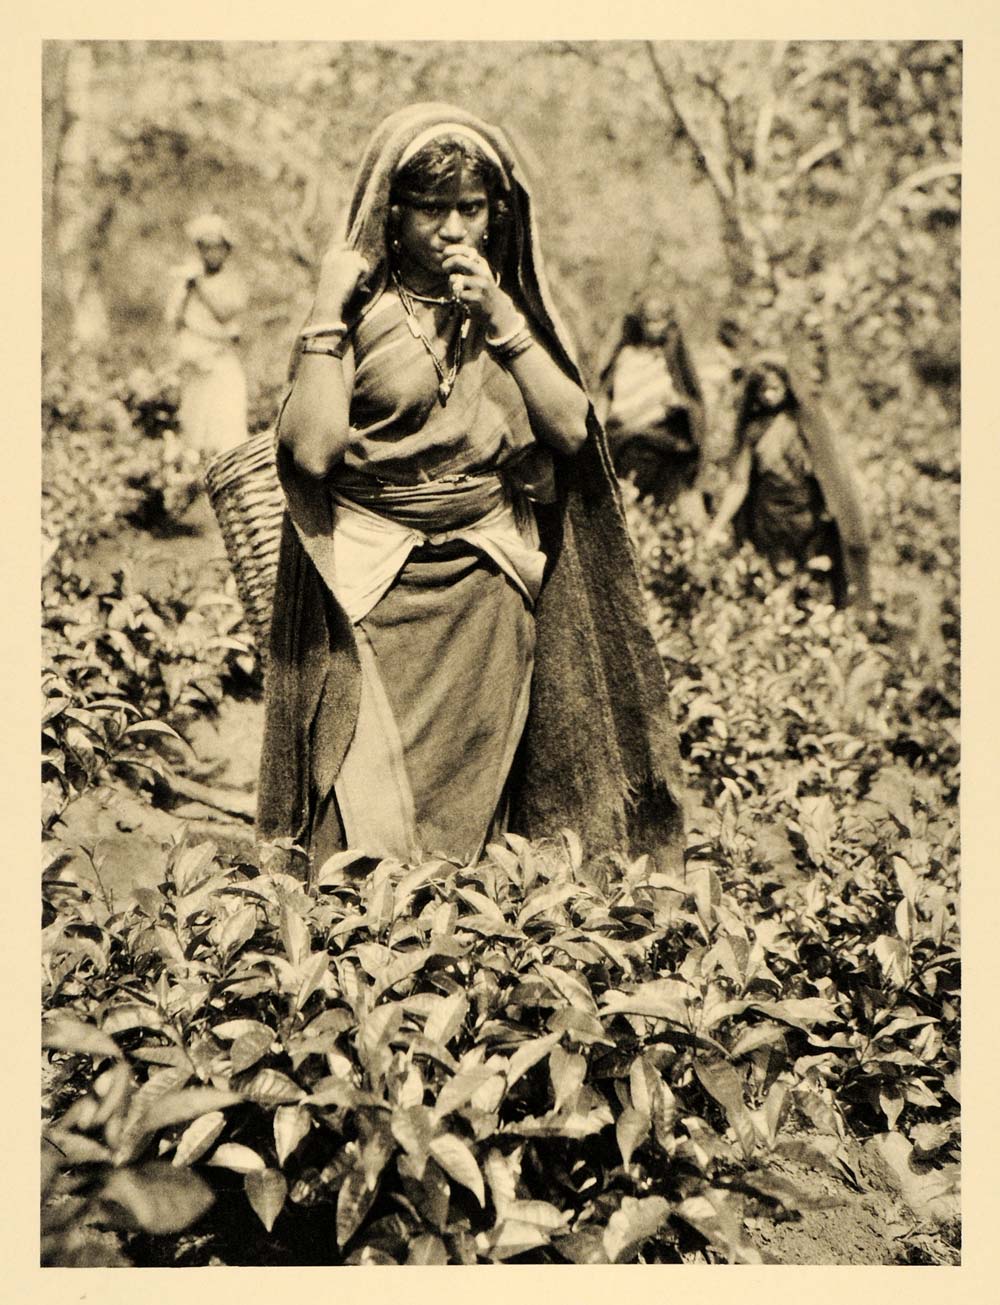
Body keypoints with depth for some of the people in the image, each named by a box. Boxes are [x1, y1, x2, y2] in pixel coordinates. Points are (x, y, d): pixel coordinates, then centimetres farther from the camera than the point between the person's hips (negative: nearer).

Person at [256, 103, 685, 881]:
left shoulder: (512, 306, 9)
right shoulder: (361, 306, -2)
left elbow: (571, 431, -5)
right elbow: (311, 450, -15)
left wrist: (501, 318, -12)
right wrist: (327, 312, -14)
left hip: (490, 589, 3)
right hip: (376, 590, -3)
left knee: (472, 811, 7)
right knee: (369, 824, -7)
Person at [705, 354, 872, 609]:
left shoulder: (805, 415, -1)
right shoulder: (753, 429, 1)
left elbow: (830, 458, 2)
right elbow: (739, 482, 1)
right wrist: (718, 525, -4)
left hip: (812, 510, -1)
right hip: (772, 518, 1)